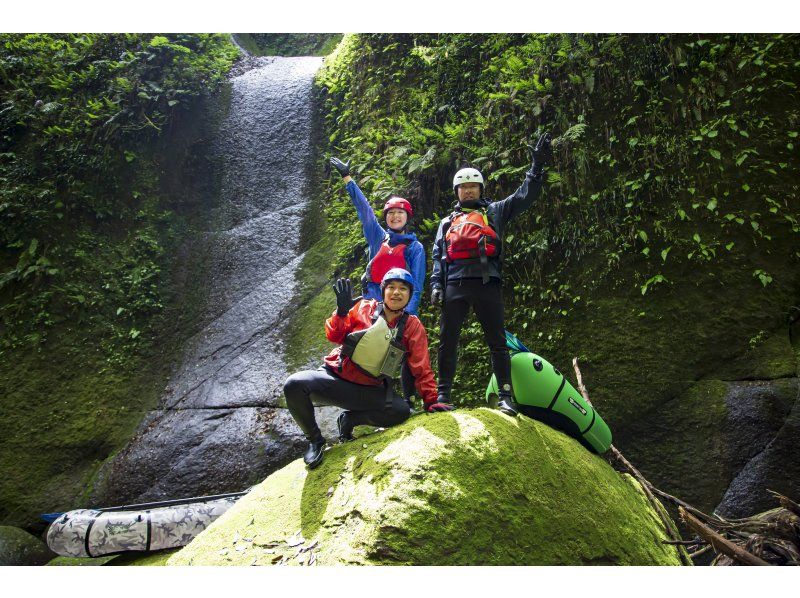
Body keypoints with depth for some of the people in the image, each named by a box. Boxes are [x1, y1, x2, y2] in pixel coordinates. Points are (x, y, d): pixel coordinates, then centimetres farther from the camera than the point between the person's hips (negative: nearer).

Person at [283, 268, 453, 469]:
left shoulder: (412, 326, 2)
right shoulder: (364, 308, -1)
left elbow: (421, 369, 4)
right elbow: (334, 336, -3)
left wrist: (430, 401, -1)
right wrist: (342, 312, -21)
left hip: (370, 390, 1)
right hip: (336, 377, -1)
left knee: (401, 411, -26)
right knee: (294, 385, -27)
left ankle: (350, 418, 1)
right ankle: (315, 440, -2)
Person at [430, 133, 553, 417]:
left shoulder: (494, 212, 21)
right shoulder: (447, 222, 25)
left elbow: (525, 196, 12)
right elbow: (437, 256, 18)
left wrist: (537, 165, 3)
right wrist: (436, 284, 4)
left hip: (486, 283, -2)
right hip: (454, 284, 2)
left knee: (497, 342, -3)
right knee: (447, 341, -1)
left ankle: (505, 396, -1)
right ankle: (443, 395, 5)